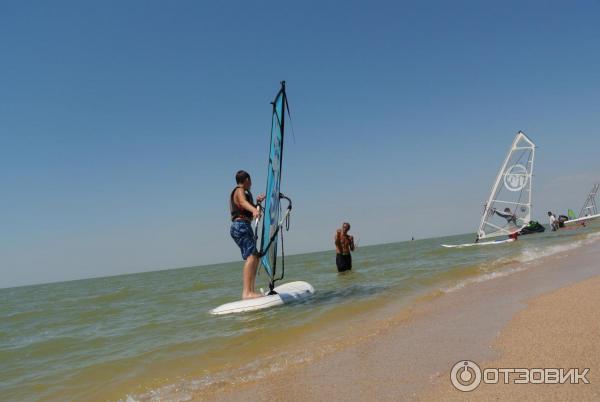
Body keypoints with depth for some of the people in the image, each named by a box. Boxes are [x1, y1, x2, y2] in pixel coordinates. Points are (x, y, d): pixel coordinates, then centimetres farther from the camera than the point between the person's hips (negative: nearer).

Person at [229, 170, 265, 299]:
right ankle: (247, 292, -32)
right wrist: (254, 210, -46)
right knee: (251, 257, -22)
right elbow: (243, 202, -28)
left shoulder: (243, 192, 25)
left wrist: (257, 202, 33)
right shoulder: (239, 191, -4)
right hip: (241, 226, -11)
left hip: (243, 228, 11)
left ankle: (251, 291, 9)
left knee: (255, 258, 11)